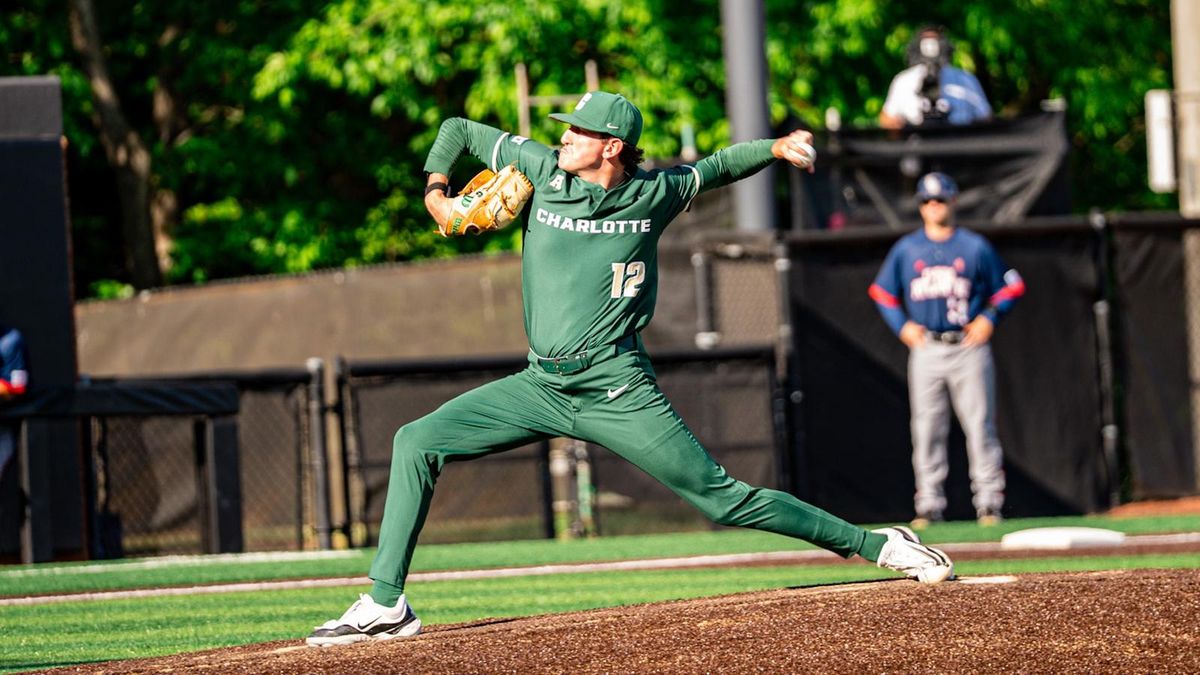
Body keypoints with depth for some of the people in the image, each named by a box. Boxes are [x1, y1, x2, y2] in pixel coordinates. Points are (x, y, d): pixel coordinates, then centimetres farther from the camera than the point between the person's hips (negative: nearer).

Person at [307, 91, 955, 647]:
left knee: (724, 498, -8)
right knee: (415, 443, -6)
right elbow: (458, 128, 13)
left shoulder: (654, 194, -3)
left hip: (616, 389, -4)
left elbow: (716, 167, 16)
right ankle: (385, 605, -4)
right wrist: (435, 195, 4)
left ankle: (878, 544, 3)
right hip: (541, 386, 4)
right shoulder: (542, 170, 1)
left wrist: (775, 148, 2)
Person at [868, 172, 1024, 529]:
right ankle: (929, 505, 4)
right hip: (926, 349, 2)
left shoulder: (975, 247, 4)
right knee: (927, 429, 0)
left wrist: (989, 318, -4)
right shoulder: (906, 249, 8)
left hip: (968, 348, -2)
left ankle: (989, 502, -2)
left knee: (980, 426, -4)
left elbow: (1011, 286, 9)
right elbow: (882, 292, 17)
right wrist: (902, 325, 3)